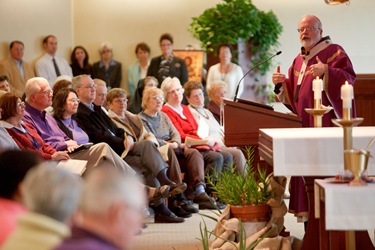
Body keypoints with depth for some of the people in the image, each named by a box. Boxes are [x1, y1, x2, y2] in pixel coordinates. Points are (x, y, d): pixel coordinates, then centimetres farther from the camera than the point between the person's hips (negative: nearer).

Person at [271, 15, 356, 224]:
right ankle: (309, 214, 11)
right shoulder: (299, 59, 19)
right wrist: (281, 84, 2)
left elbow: (349, 77, -17)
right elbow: (292, 94, 21)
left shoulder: (334, 52, -3)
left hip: (325, 122, -7)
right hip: (303, 124, 7)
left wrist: (326, 72, -31)